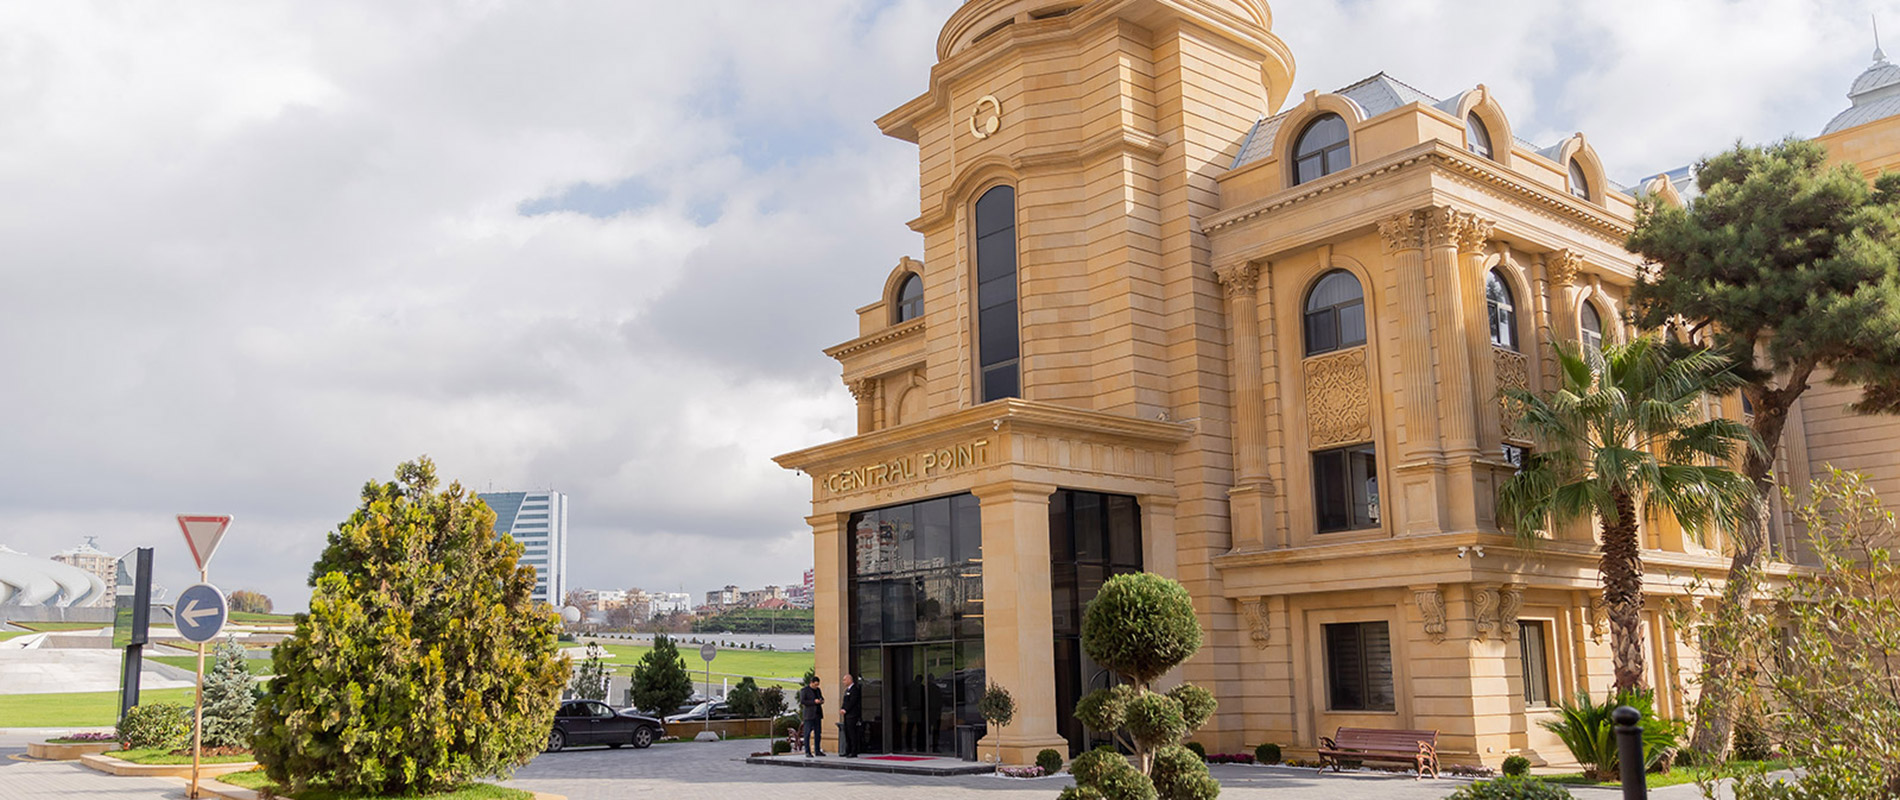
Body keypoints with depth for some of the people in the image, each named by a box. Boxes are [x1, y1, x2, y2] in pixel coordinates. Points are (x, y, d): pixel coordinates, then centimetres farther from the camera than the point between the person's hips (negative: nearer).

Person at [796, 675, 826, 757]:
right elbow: (802, 701, -12)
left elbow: (822, 698, 26)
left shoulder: (818, 690, 16)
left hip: (817, 714, 6)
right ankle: (807, 752, -3)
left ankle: (817, 751, 11)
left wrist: (821, 701, 1)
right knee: (807, 733, -6)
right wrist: (814, 702, -19)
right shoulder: (804, 690, -4)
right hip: (809, 714, -6)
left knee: (818, 733, 6)